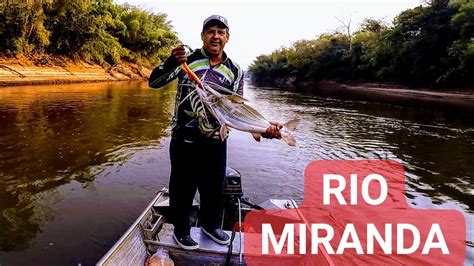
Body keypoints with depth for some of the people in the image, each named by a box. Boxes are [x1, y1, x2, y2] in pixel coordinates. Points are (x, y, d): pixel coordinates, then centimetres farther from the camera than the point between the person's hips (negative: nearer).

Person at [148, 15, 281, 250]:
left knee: (214, 188, 18)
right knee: (182, 188, 11)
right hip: (184, 141, -3)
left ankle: (210, 225, 43)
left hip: (215, 143, 3)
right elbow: (153, 82, -8)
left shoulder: (235, 72, 3)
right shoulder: (187, 59, -4)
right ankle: (181, 230, 34)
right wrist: (171, 63, -27)